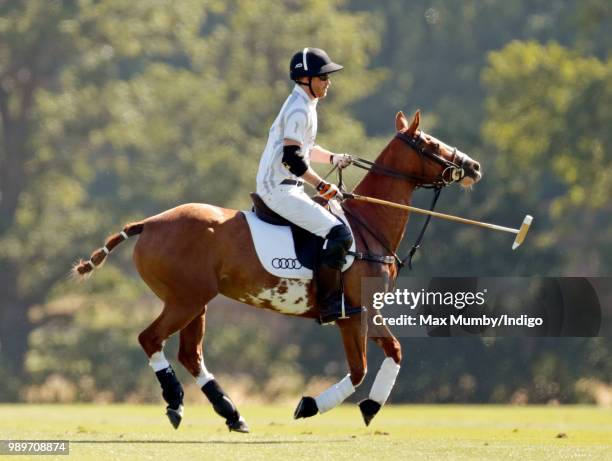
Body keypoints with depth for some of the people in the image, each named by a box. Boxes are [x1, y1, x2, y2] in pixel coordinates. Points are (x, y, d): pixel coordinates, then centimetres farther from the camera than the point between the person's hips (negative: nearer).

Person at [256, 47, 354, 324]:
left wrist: (332, 158, 13)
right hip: (280, 189, -11)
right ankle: (329, 304, -25)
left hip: (282, 187, 11)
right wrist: (322, 186, -18)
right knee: (339, 234, -22)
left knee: (342, 218, 23)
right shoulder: (300, 109, -15)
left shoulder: (302, 106, 18)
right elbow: (291, 157, -23)